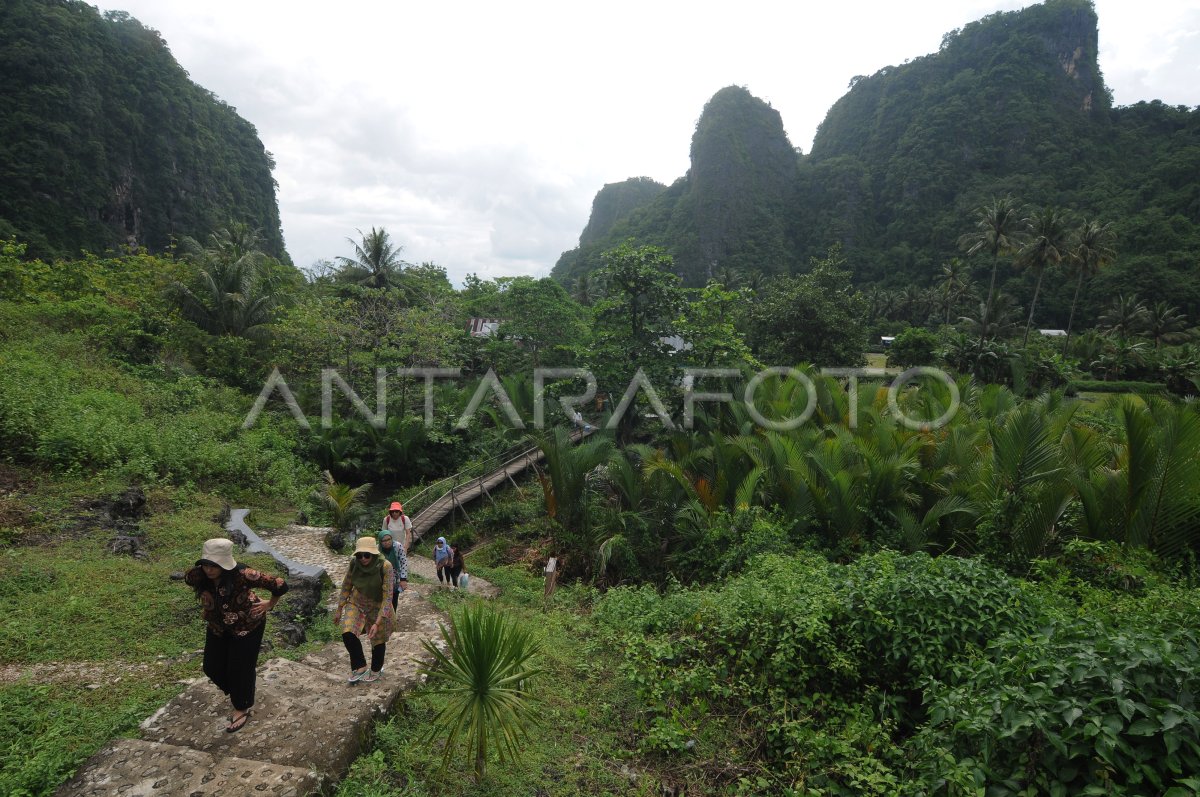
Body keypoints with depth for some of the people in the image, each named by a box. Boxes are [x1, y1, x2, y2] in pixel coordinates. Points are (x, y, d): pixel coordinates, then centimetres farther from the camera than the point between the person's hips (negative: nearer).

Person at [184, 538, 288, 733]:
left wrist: (270, 605, -16)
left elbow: (280, 585, -33)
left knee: (240, 669, 5)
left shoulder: (241, 575, -38)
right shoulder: (197, 575, -25)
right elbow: (187, 577, 3)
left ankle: (242, 710, 30)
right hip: (217, 626, 5)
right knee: (212, 667, 14)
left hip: (247, 625, -5)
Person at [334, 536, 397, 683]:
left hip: (378, 608, -2)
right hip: (357, 604, 3)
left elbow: (387, 597, -28)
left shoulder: (385, 566, -31)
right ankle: (360, 667, 7)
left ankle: (375, 670, 43)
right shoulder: (354, 563, -20)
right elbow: (346, 587, -2)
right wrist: (339, 610, 4)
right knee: (348, 634, -18)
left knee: (378, 641, 14)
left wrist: (377, 623, -31)